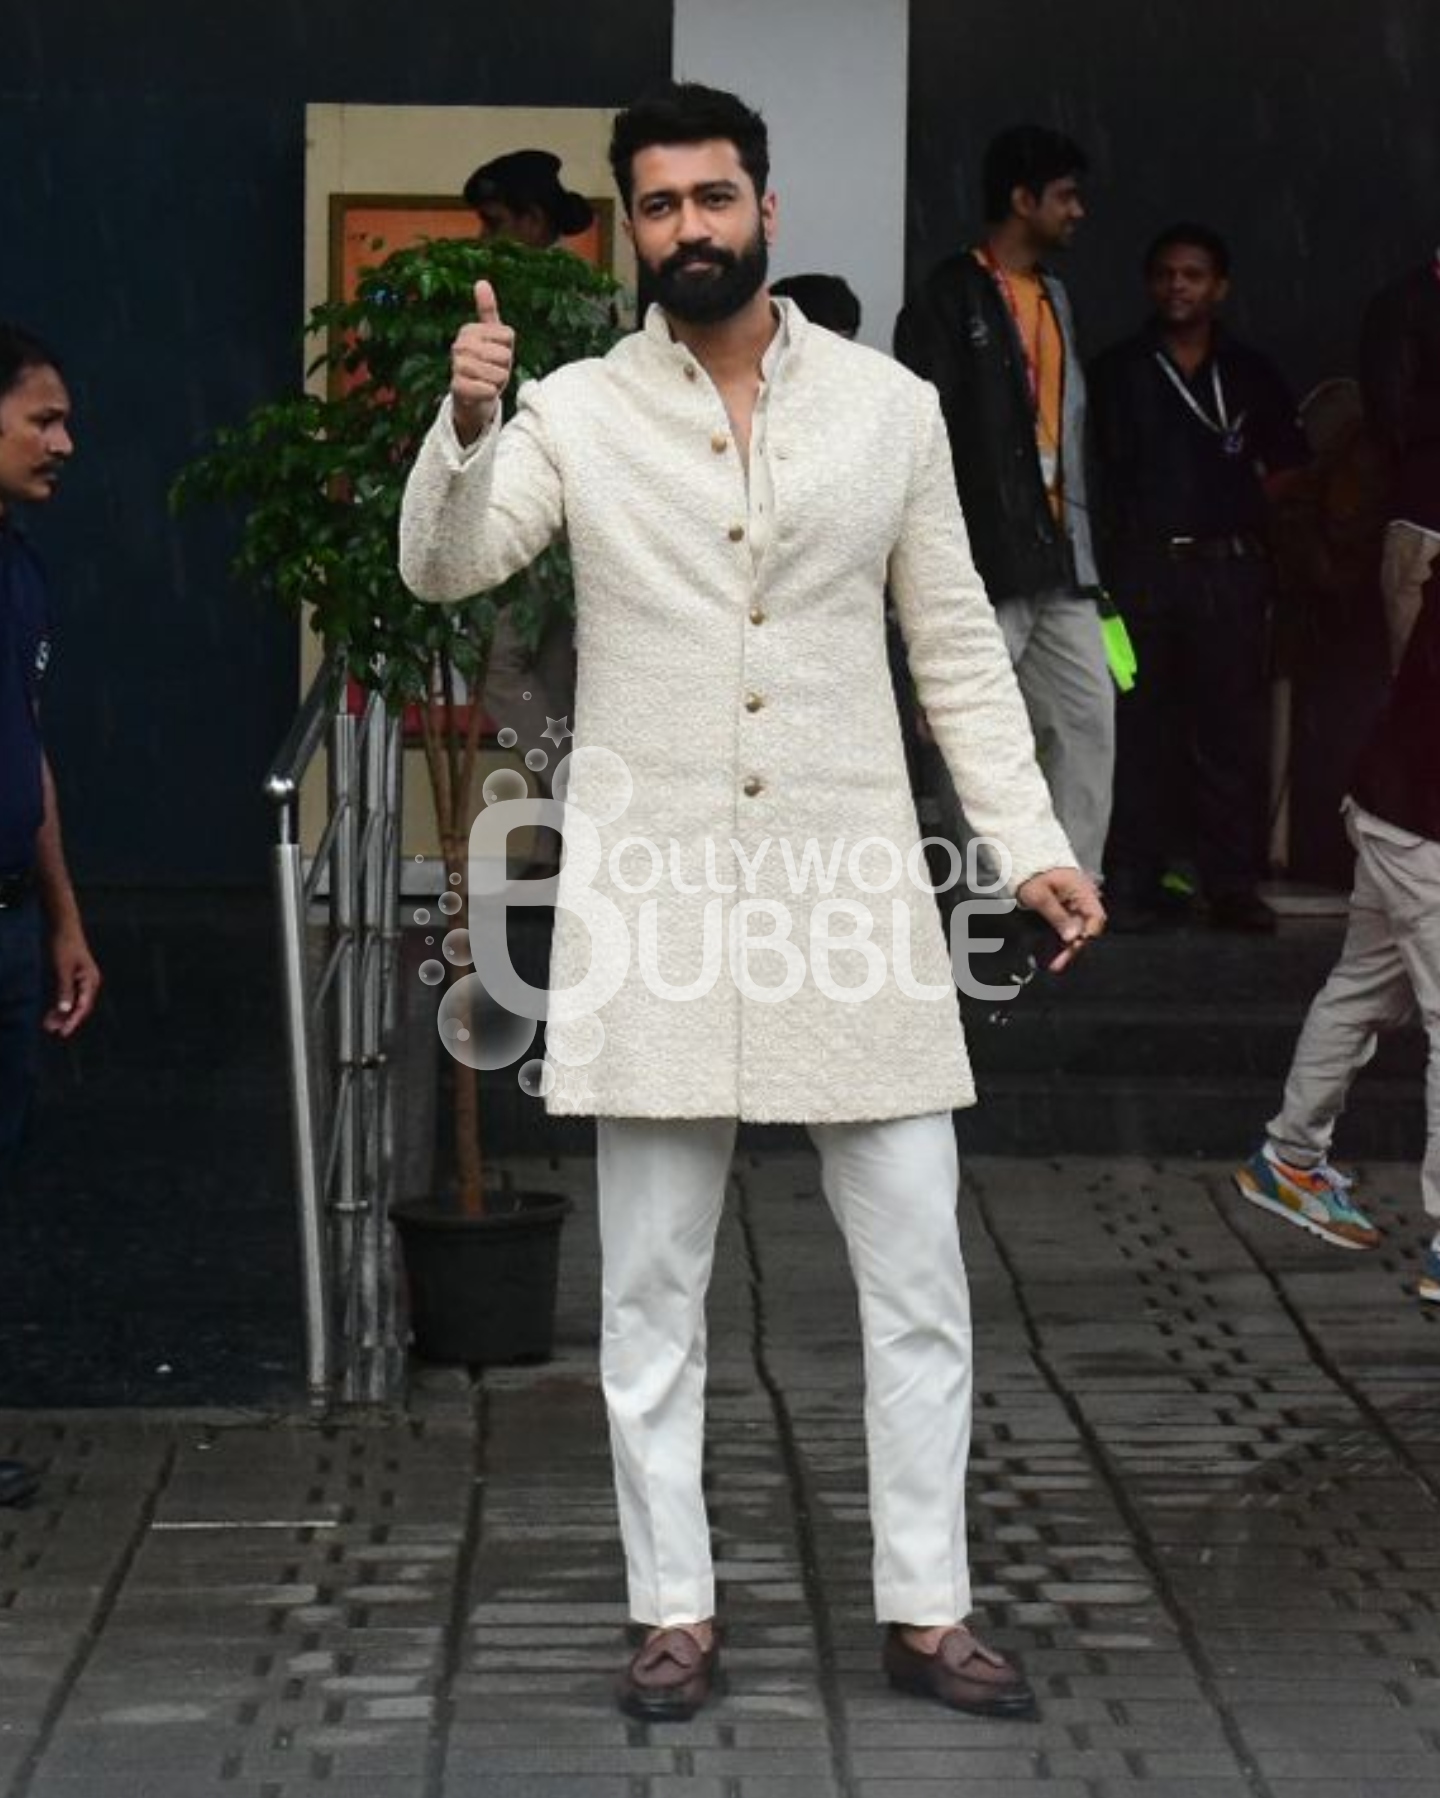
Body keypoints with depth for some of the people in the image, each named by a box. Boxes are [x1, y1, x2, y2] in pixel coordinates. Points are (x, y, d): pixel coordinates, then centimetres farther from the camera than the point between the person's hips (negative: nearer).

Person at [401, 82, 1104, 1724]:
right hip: (654, 896, -1)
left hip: (849, 888, 1)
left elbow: (957, 646, 8)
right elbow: (443, 566, -14)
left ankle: (926, 1614, 15)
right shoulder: (575, 413, 0)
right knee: (652, 1289, 6)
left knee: (917, 1275, 4)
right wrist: (464, 426, -33)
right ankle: (676, 1615, 17)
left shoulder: (890, 405, 4)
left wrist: (1030, 840, 0)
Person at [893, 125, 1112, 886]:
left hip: (1057, 554, 7)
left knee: (1089, 716, 2)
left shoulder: (1053, 294, 18)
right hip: (983, 558, -7)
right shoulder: (949, 297, -5)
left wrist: (1080, 543, 14)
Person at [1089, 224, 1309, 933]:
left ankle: (1233, 886, 5)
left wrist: (1242, 506, 5)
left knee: (1234, 730, 0)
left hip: (1230, 570, 1)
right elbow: (1105, 474, 8)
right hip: (1144, 567, -1)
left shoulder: (1251, 373, 11)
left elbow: (1288, 466, 18)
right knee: (1141, 729, -1)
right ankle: (1133, 885, 4)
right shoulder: (1118, 371, 7)